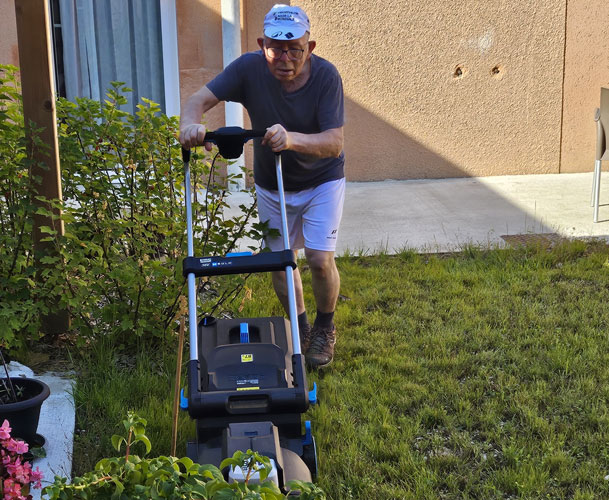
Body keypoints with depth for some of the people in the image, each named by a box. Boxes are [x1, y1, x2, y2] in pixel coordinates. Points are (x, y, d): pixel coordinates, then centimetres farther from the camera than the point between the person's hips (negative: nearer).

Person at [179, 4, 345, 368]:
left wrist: (292, 139, -52)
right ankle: (299, 326, 32)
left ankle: (325, 328, 17)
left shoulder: (326, 76, -26)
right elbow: (201, 98, -24)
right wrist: (190, 124, -48)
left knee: (320, 258, -11)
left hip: (322, 181, -2)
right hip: (271, 184, 3)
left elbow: (334, 143, -33)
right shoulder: (250, 69, -21)